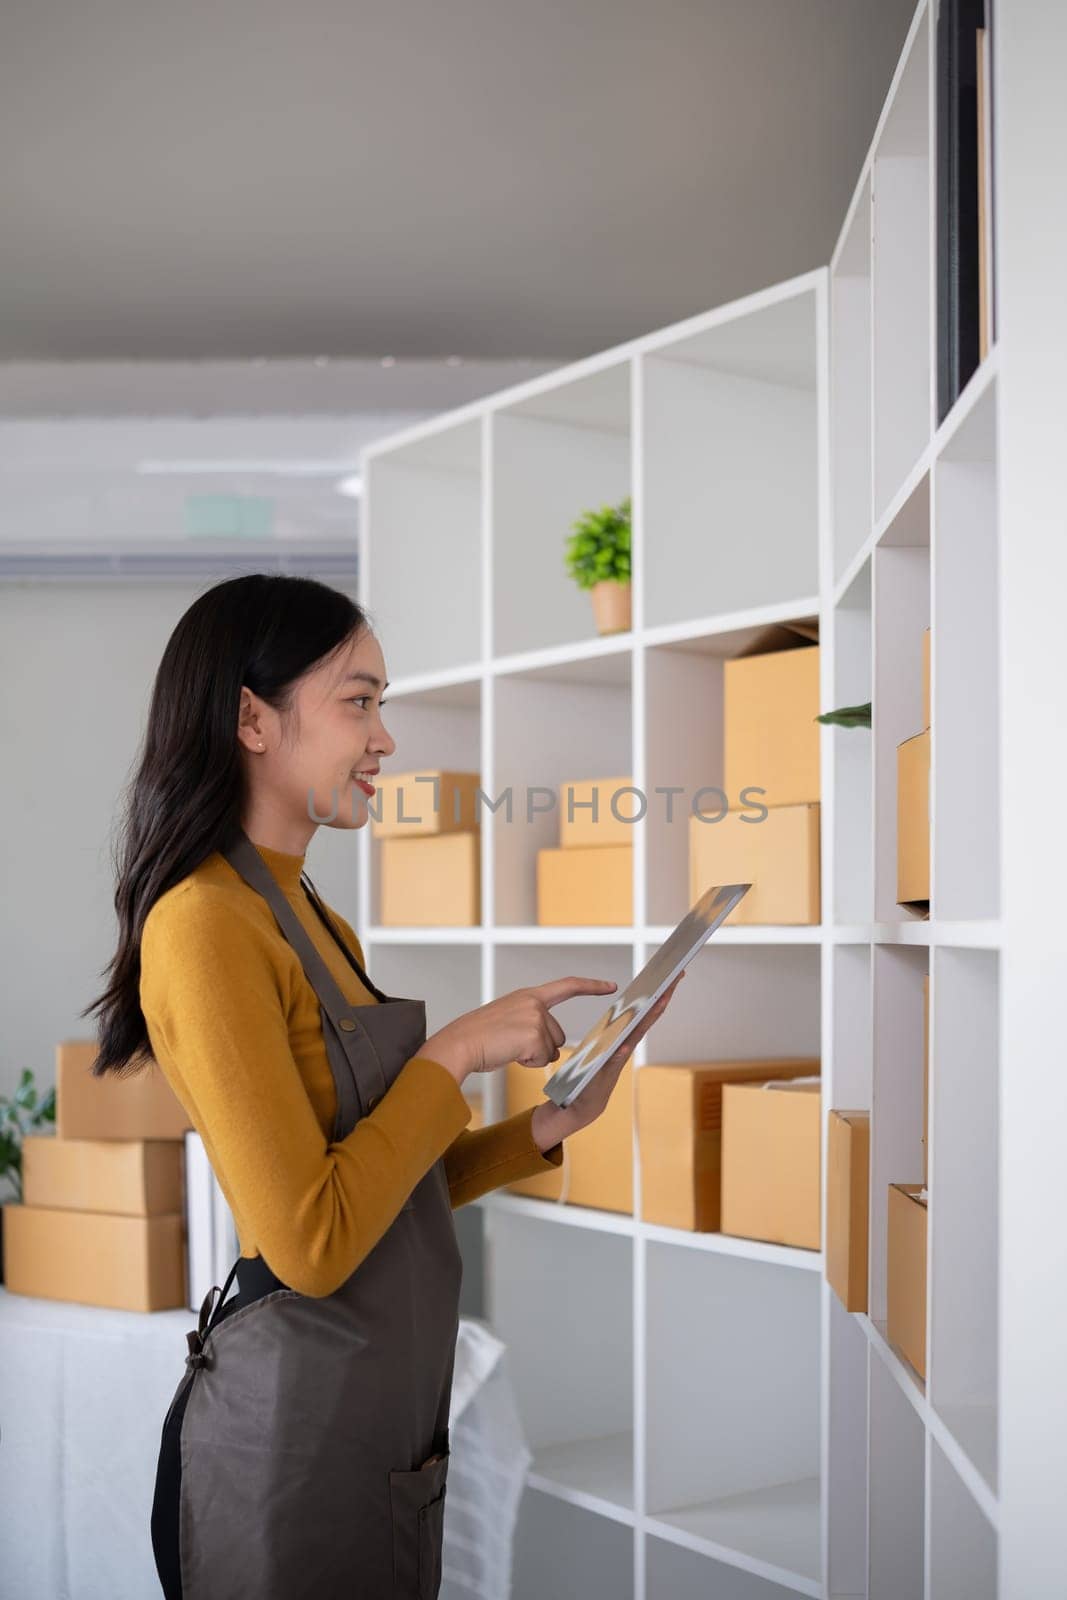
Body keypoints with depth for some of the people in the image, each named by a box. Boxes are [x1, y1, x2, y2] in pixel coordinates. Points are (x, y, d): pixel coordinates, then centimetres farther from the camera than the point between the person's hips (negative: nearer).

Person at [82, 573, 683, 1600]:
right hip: (292, 1425, -9)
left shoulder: (318, 924, 10)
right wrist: (457, 1051, -16)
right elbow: (309, 1240, -23)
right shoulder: (206, 923, -19)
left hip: (386, 1411, 9)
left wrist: (549, 1127, -1)